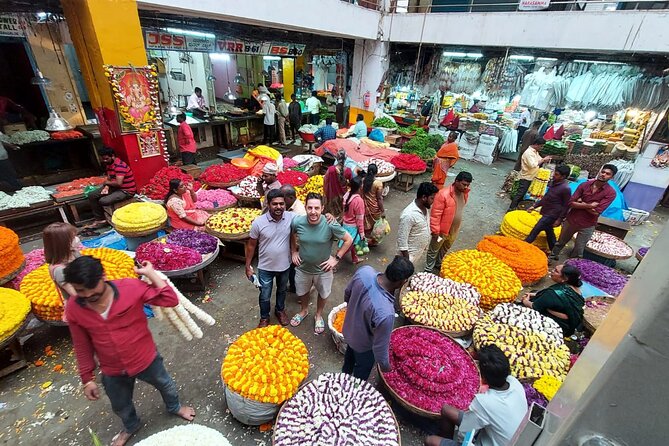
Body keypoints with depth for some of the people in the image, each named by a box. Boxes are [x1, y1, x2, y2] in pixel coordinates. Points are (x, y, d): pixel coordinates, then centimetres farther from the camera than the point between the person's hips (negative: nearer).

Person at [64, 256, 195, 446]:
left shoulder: (130, 287, -27)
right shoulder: (73, 311, -16)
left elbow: (171, 300, -30)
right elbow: (82, 348, -2)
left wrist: (151, 273, -33)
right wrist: (87, 378, 3)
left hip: (146, 359, -2)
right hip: (113, 372, 3)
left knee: (166, 386, 26)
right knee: (121, 407, 31)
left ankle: (174, 407, 61)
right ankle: (131, 426, 66)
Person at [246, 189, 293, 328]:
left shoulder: (291, 217, -19)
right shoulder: (258, 222, -21)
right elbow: (251, 245, -9)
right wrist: (248, 266, -3)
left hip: (285, 265, 2)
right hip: (265, 267, -2)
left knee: (282, 290, 27)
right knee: (265, 295, 17)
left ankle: (280, 310, 56)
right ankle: (264, 317, 45)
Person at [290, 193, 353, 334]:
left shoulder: (330, 225, -28)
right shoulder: (297, 222, -21)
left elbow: (348, 240, -15)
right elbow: (292, 235, 4)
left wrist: (336, 258, -15)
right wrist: (293, 252, -1)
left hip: (323, 270, -1)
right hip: (303, 268, 2)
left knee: (323, 294, 23)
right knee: (302, 292, 27)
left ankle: (318, 315, 53)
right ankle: (304, 310, 58)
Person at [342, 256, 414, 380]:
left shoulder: (365, 271, -30)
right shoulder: (385, 314, -47)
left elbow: (347, 292, -8)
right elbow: (380, 347, -28)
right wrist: (385, 367, -7)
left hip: (349, 328, 6)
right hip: (363, 345, -6)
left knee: (351, 353, 38)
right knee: (362, 372, 29)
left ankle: (345, 375, 68)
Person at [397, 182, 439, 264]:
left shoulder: (425, 208, -5)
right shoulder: (408, 215, -33)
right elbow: (402, 239, -28)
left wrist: (425, 245, 19)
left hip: (419, 250, 8)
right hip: (409, 252, -8)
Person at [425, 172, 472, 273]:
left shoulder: (465, 193, -4)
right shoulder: (444, 194, -27)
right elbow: (435, 214, -24)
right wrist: (435, 231, -21)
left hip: (454, 230, 7)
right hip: (442, 230, -7)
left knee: (445, 249, 27)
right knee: (434, 250, 14)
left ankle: (438, 263, 50)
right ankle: (428, 269, 32)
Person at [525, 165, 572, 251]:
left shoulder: (565, 188, -20)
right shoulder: (555, 182, 6)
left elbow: (566, 206, -16)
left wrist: (559, 219, -15)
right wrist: (534, 206, 14)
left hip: (551, 215, -9)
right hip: (547, 213, 9)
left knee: (534, 231, -8)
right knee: (549, 232, 19)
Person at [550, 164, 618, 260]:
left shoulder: (610, 193, -12)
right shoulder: (584, 185, -5)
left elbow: (596, 212, -20)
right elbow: (571, 203, -11)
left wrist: (581, 203, -12)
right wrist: (589, 205, -20)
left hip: (587, 226, -3)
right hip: (571, 220, 3)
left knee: (578, 252, 7)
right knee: (560, 243, 21)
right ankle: (551, 258, 39)